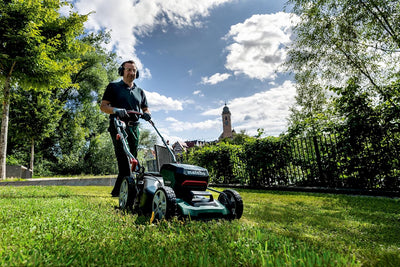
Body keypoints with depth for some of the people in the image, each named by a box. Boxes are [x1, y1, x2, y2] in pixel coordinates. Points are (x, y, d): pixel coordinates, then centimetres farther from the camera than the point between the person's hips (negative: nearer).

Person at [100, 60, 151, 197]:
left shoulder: (140, 91, 22)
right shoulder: (113, 87, 10)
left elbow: (145, 108, 25)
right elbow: (103, 106, 3)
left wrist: (146, 114, -1)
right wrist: (116, 110, -18)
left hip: (134, 128, 5)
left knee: (131, 159, 4)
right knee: (124, 159, -18)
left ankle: (117, 190, 15)